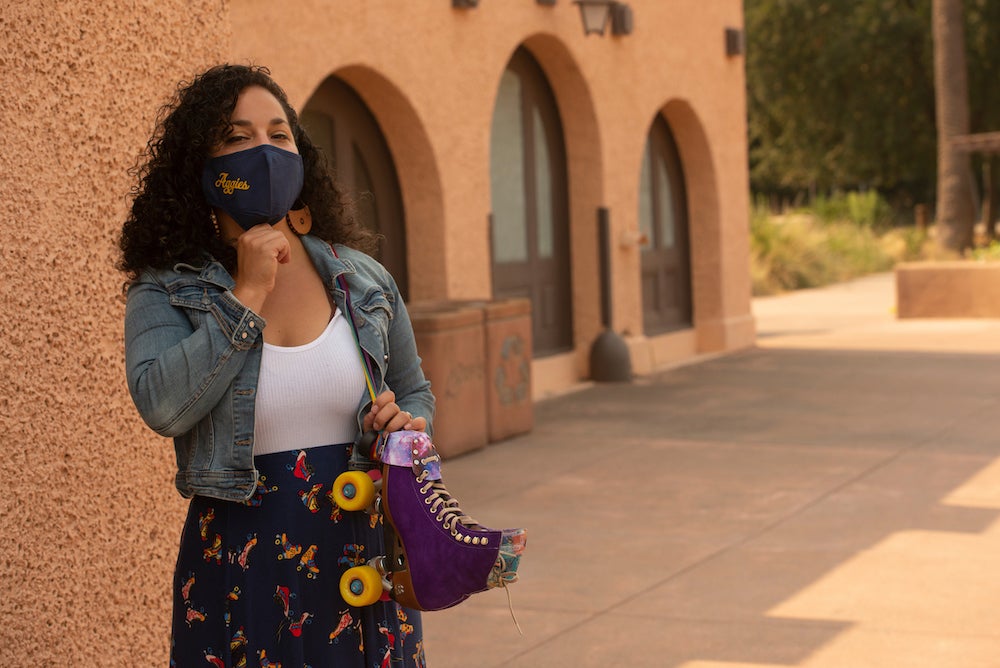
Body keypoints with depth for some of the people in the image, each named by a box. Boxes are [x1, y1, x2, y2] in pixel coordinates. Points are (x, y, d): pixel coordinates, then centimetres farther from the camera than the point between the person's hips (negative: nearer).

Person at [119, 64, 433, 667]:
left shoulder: (363, 279, 6)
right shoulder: (167, 291, -3)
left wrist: (406, 423, -6)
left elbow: (415, 393, 18)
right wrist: (247, 294, -15)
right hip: (242, 566, -2)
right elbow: (162, 407, -21)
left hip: (361, 549, 3)